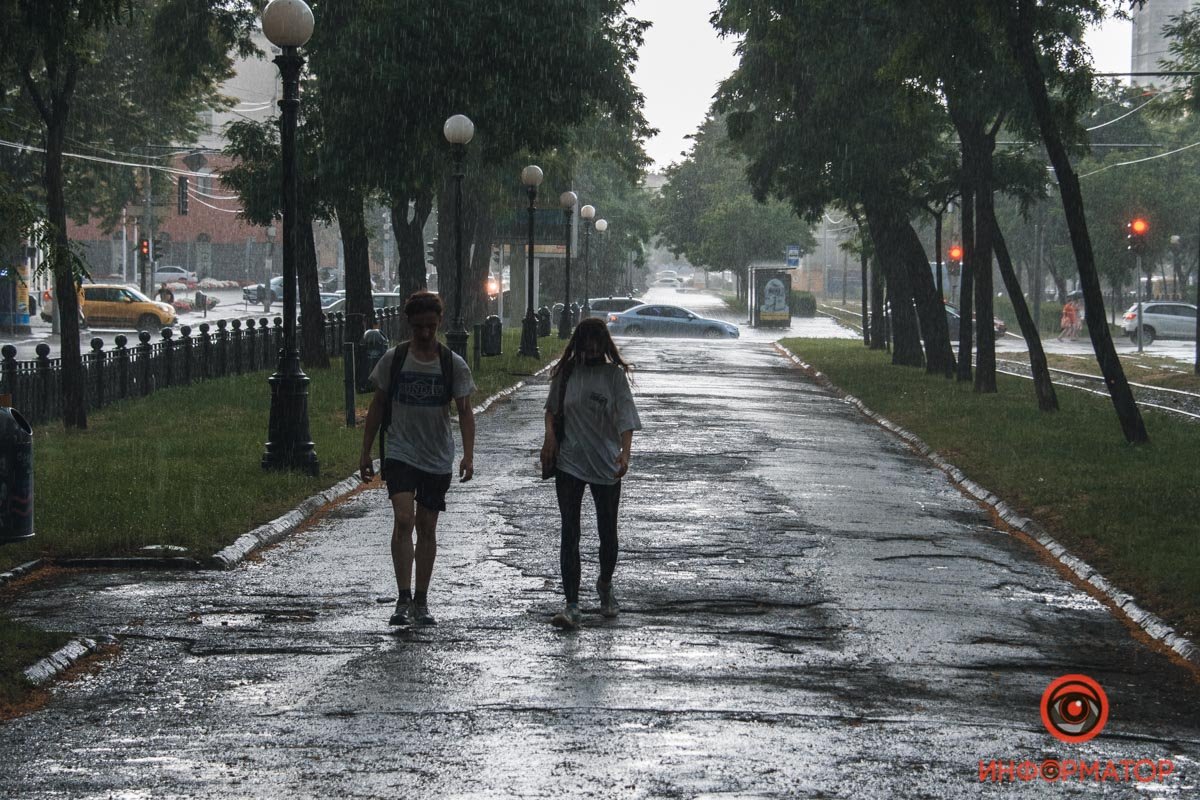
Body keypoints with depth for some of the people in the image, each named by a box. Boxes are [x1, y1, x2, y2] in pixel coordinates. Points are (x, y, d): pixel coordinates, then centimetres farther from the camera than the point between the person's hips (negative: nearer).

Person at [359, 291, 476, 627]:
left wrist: (468, 455, -11)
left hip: (438, 459, 1)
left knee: (427, 528, 7)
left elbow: (464, 411, 2)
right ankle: (403, 599, -17)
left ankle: (421, 602, 17)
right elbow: (377, 406, 7)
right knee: (403, 520, -18)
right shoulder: (393, 359, -2)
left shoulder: (453, 364, -1)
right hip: (400, 453, -1)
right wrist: (366, 453, 6)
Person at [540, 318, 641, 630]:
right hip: (569, 462, 1)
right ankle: (571, 605, -11)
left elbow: (626, 417, -12)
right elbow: (551, 408, 17)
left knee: (607, 533, 12)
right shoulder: (566, 372, 2)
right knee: (569, 534, -8)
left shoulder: (615, 374, -4)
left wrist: (625, 452, -27)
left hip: (606, 464, -1)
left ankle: (605, 585, 40)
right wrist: (550, 435, -1)